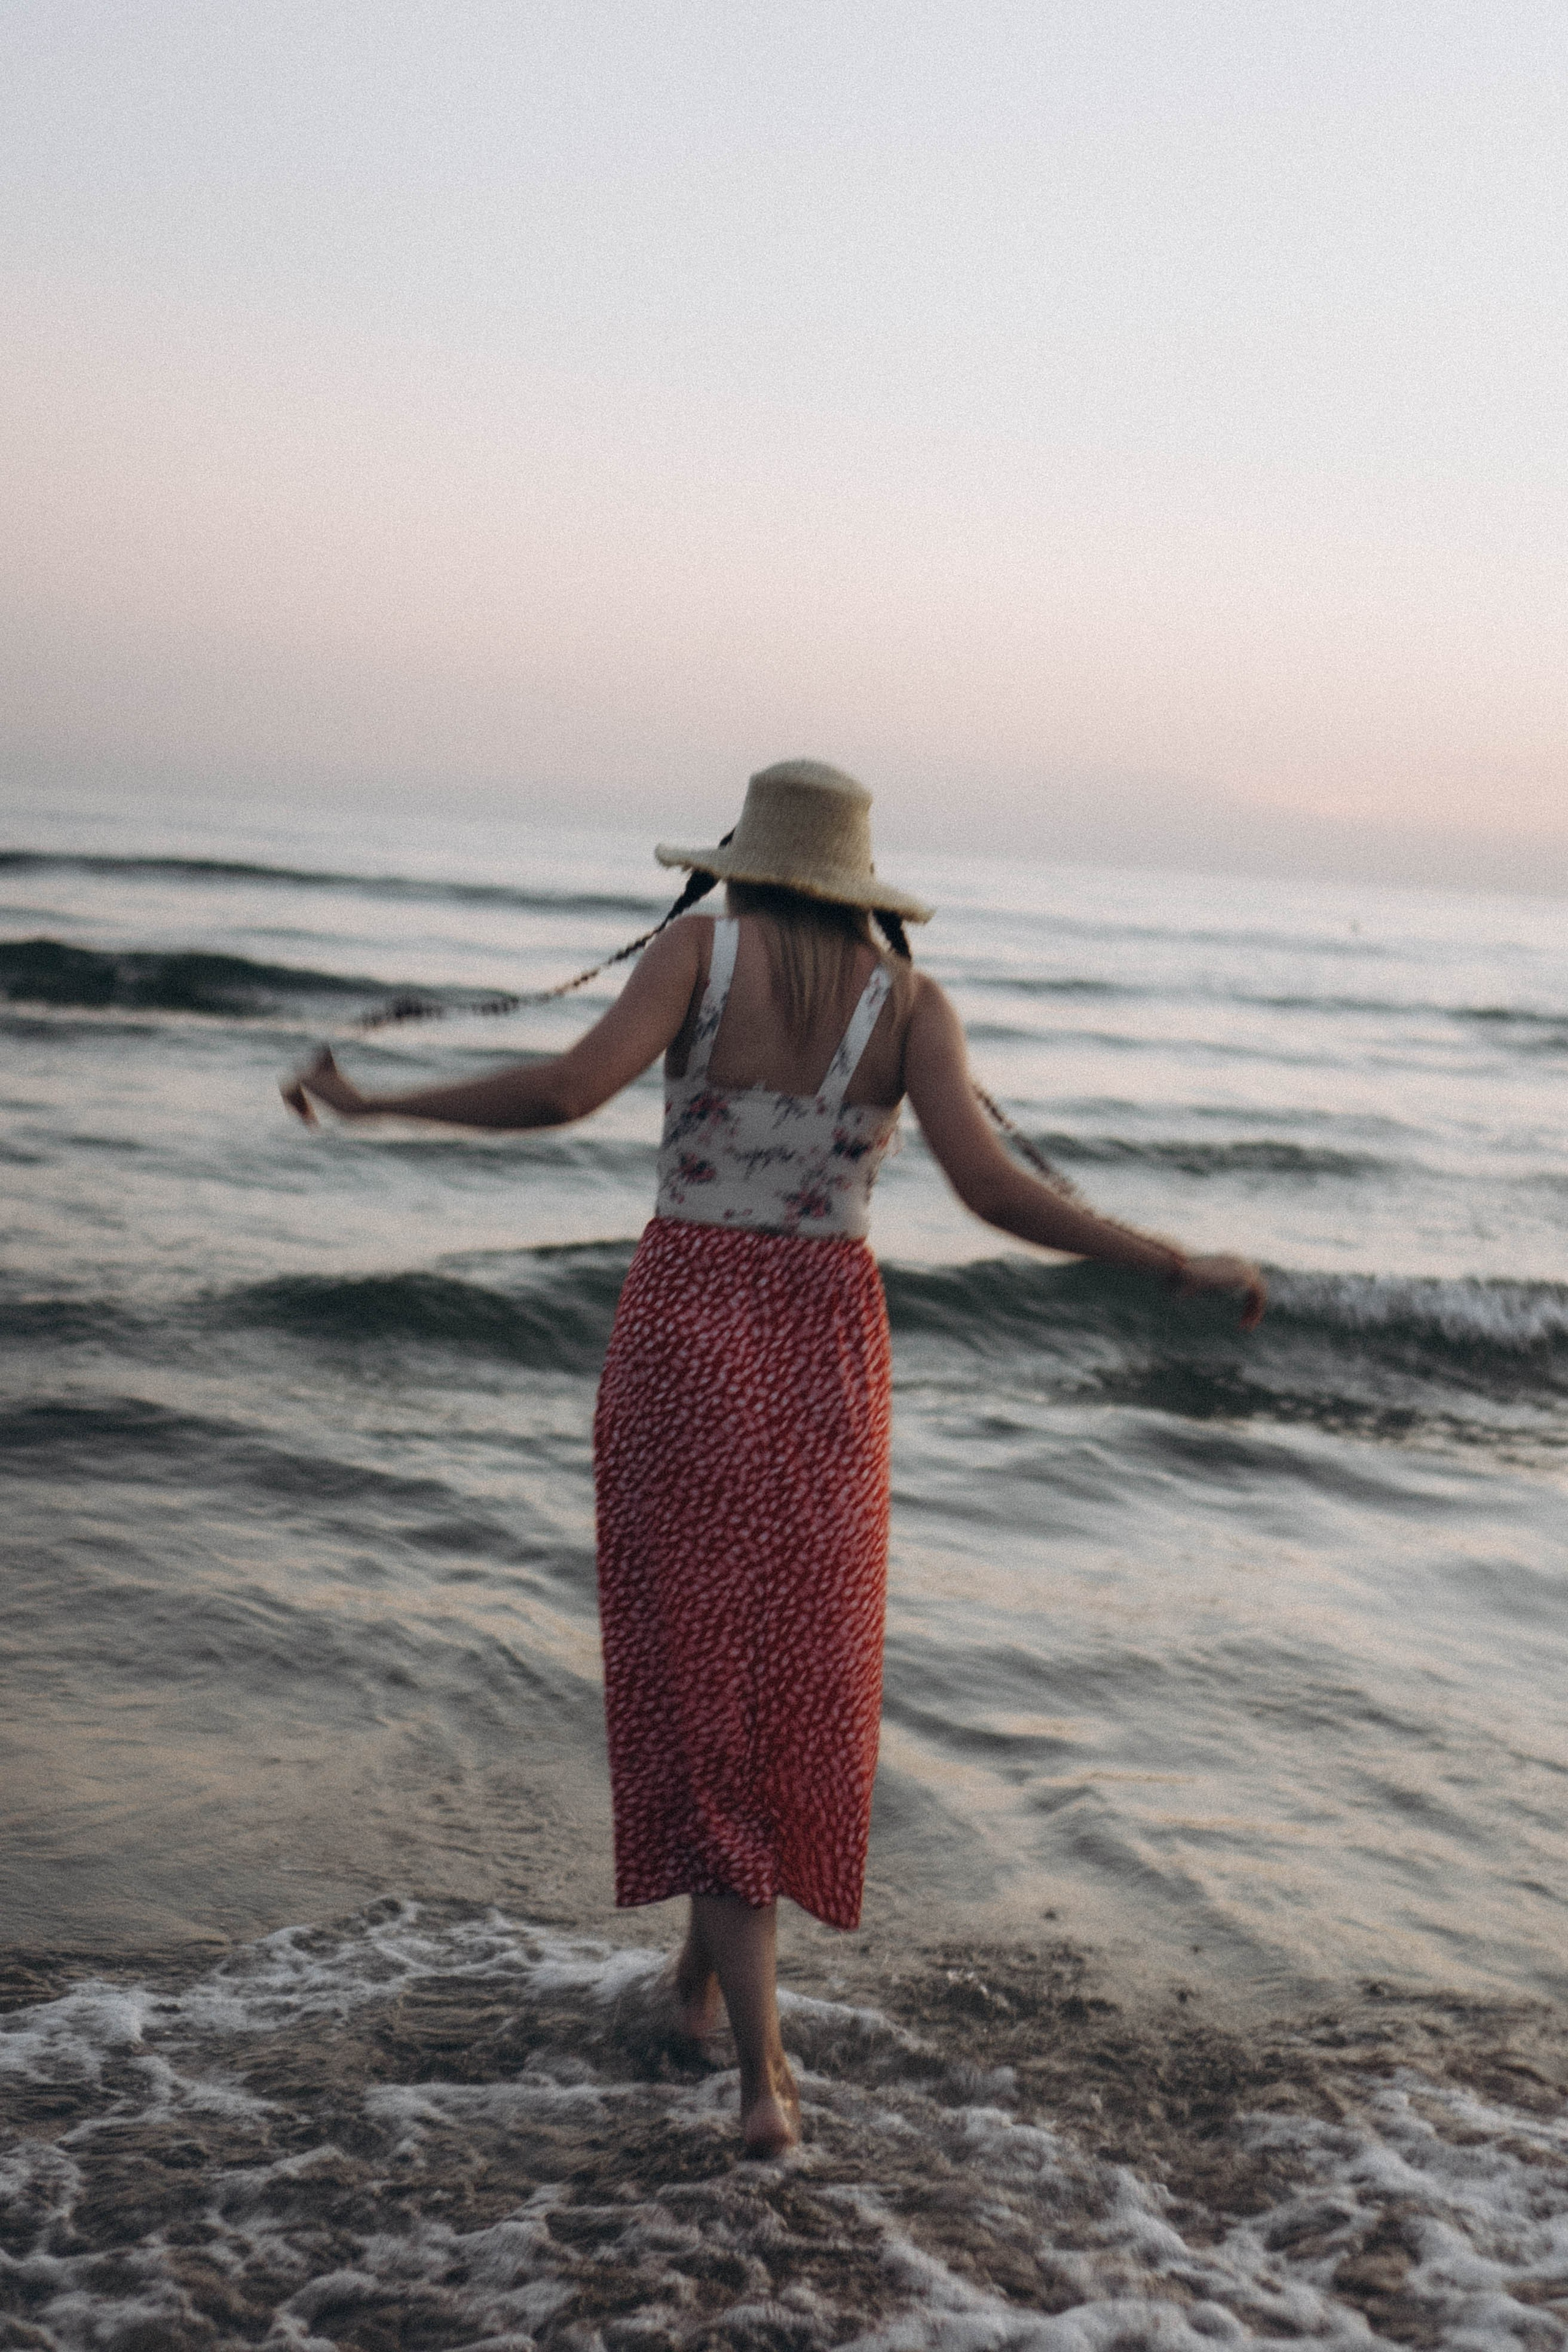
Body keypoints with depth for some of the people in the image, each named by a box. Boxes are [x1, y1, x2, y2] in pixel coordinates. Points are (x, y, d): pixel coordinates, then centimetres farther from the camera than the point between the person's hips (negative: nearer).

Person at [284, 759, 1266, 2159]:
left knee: (703, 1685, 2)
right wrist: (1183, 1269, -7)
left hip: (684, 1341, -1)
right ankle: (710, 1958, 37)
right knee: (792, 1675, 21)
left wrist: (375, 1105, -6)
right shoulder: (911, 1000, 0)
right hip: (826, 1358, 1)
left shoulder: (703, 947, -3)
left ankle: (763, 2077, -5)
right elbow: (990, 1188, -15)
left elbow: (572, 1089, -17)